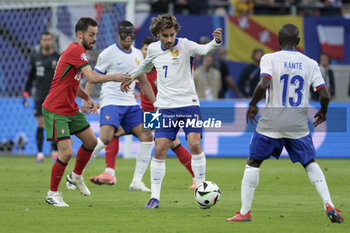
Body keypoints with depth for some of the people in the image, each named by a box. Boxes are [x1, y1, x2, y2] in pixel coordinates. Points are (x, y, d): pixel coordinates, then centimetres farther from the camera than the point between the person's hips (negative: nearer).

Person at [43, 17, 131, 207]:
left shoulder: (78, 51, 13)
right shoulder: (75, 51, -19)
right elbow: (92, 77, -28)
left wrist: (87, 98, 7)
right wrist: (113, 77, -14)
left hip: (71, 109, 10)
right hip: (56, 111, -10)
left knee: (91, 142, 14)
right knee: (66, 152, -13)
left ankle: (76, 176, 35)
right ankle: (52, 193, 2)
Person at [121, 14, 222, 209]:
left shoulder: (184, 46, -7)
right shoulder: (153, 49, 7)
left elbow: (204, 50, -27)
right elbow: (146, 66, 29)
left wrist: (216, 42, -48)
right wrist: (130, 78, 43)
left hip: (188, 104, -3)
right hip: (166, 107, 3)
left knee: (195, 145, -16)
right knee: (160, 150, -5)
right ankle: (155, 197, 2)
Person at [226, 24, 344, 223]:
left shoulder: (270, 59, -4)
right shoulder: (310, 64, 3)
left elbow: (263, 85, -20)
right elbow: (325, 95, -1)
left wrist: (253, 104, -3)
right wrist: (323, 112, 19)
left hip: (272, 120, -2)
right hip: (298, 122, 2)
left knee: (253, 163, 11)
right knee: (310, 163, 17)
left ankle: (245, 212, 6)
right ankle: (329, 206, 3)